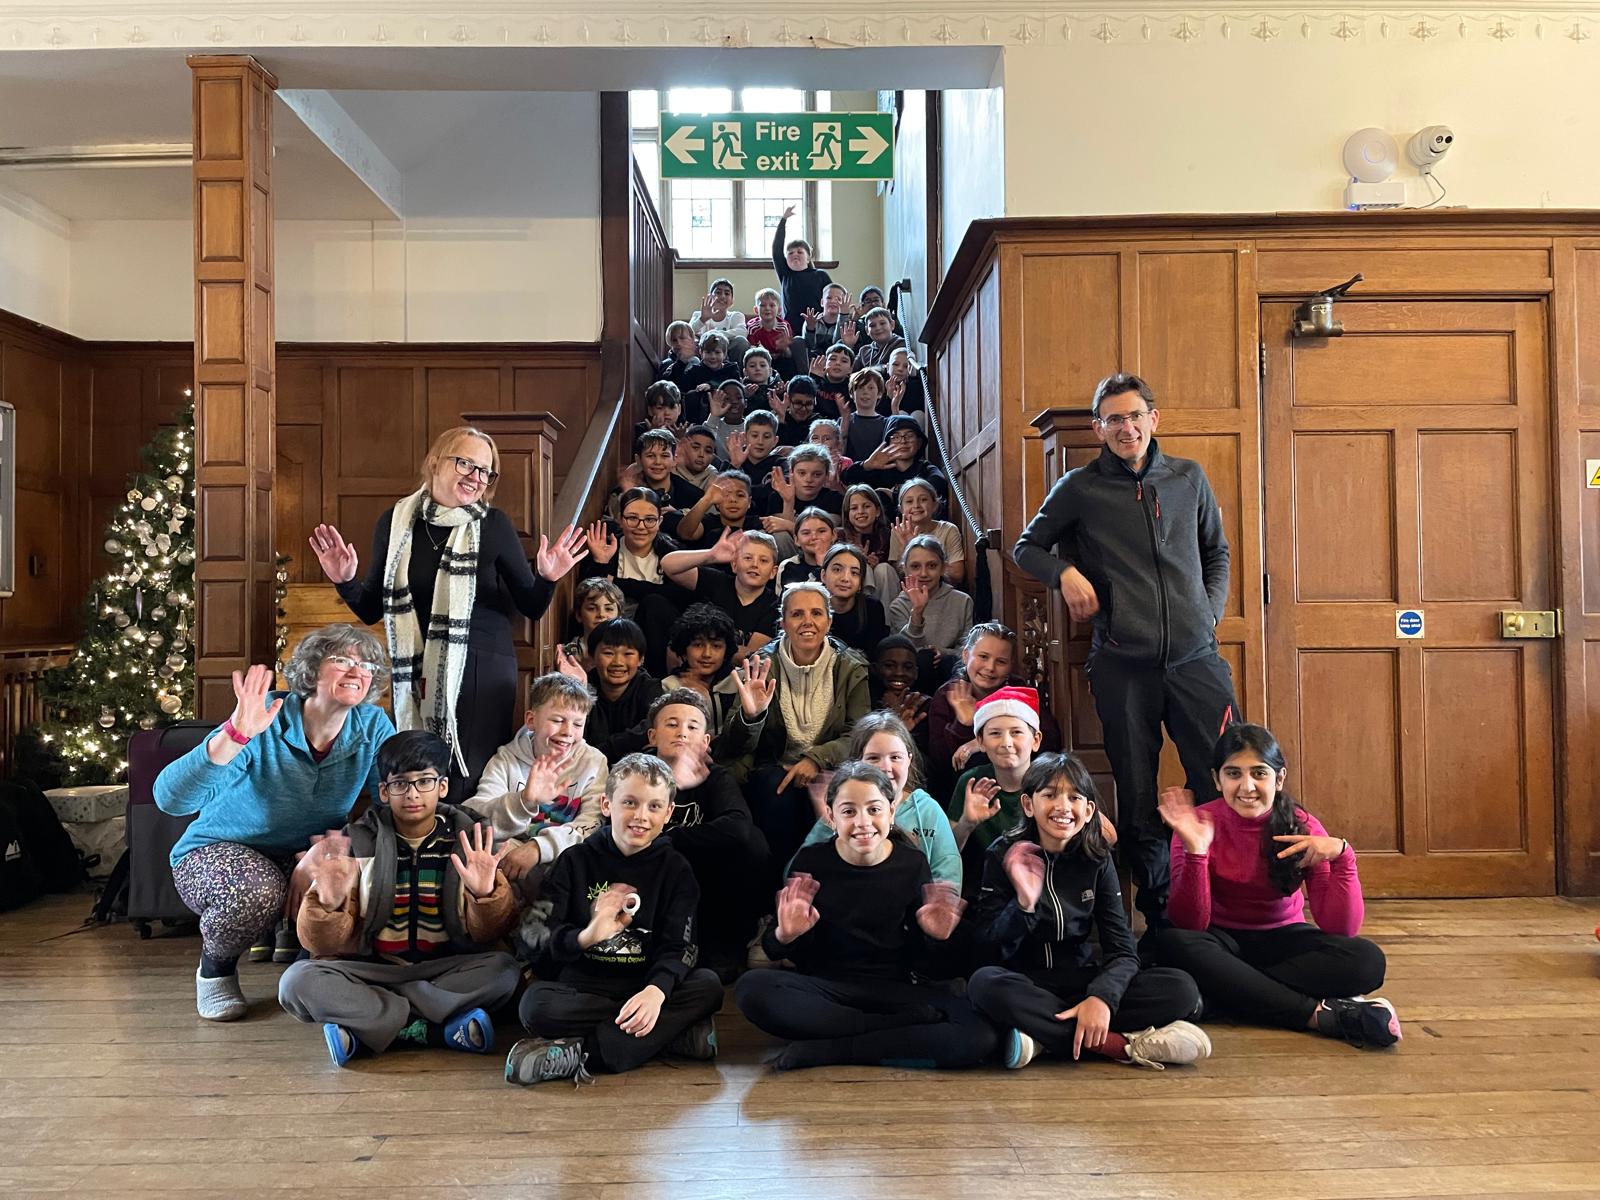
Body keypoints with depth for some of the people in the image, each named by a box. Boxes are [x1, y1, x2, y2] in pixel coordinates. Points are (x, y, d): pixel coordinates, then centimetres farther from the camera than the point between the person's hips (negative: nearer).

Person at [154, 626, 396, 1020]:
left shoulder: (373, 726, -12)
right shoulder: (264, 722, -25)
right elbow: (170, 798, -35)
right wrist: (235, 735, -50)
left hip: (306, 859, 4)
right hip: (218, 851, -3)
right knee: (258, 890, -37)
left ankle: (297, 942, 10)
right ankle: (215, 969, -1)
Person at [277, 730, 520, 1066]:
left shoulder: (468, 839, -1)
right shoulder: (357, 841, -2)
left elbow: (487, 935, -5)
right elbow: (326, 944, -5)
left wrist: (486, 895, -26)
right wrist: (329, 904, -27)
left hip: (445, 970, 0)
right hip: (370, 968, 1)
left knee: (504, 969, -28)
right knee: (298, 981, -26)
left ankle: (366, 1022, -20)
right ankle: (438, 1028, -24)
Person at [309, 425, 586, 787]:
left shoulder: (495, 526, -3)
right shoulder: (395, 522, 2)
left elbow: (531, 608, 1)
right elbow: (372, 611, 11)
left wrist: (546, 579, -18)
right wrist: (345, 582, -7)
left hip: (483, 674, -2)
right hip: (414, 675, 2)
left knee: (471, 784, -1)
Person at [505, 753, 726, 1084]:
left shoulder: (675, 869, 3)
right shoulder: (575, 861, 3)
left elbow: (678, 947, -7)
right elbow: (553, 943, -3)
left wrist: (655, 991, -30)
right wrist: (589, 935, -28)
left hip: (648, 986, 1)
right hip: (584, 987, -1)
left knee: (708, 986, -29)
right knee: (535, 1003, -31)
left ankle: (580, 1054, -30)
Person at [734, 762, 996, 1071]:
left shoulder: (912, 864, -3)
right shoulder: (811, 862, -4)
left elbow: (925, 967, 3)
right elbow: (777, 954, 1)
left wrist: (935, 940, -19)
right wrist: (785, 936, -22)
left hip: (893, 990, 0)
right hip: (824, 986, 0)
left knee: (980, 1036, -28)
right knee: (753, 989, -32)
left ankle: (821, 1051, -22)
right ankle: (903, 1025, -20)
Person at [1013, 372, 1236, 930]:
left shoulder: (1188, 478, 11)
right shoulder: (1080, 488, 3)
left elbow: (1217, 553, 23)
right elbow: (1026, 547, 13)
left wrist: (1211, 611, 9)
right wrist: (1065, 573, -6)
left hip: (1196, 657, 2)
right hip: (1122, 665, -2)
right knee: (1138, 796, 5)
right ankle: (1159, 914, 19)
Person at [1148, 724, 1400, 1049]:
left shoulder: (1303, 829, -11)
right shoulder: (1200, 824, -14)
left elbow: (1341, 929, -17)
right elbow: (1190, 924, -21)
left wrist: (1341, 855, -30)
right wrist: (1195, 851, -34)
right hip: (1223, 943, -1)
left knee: (1366, 960, -27)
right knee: (1170, 945, -35)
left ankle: (1228, 992, -25)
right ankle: (1322, 1015, -32)